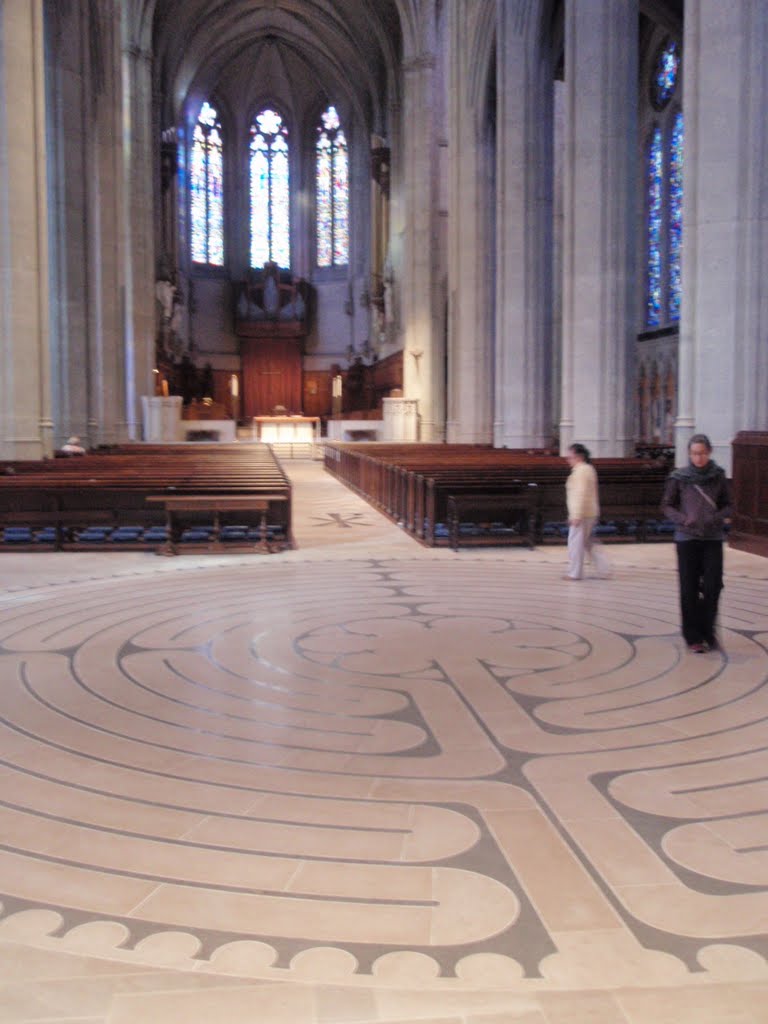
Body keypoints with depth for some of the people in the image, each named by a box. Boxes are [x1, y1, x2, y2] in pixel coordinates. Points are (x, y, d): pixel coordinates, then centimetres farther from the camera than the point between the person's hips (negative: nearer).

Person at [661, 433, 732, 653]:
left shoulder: (718, 476, 1)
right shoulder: (678, 477, -3)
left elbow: (727, 505, 9)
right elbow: (667, 505, 3)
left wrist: (717, 518, -12)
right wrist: (683, 519, -14)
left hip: (713, 538, 1)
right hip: (687, 538, -1)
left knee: (713, 585, -3)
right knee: (689, 589, 2)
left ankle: (707, 630, 17)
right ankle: (693, 637, 12)